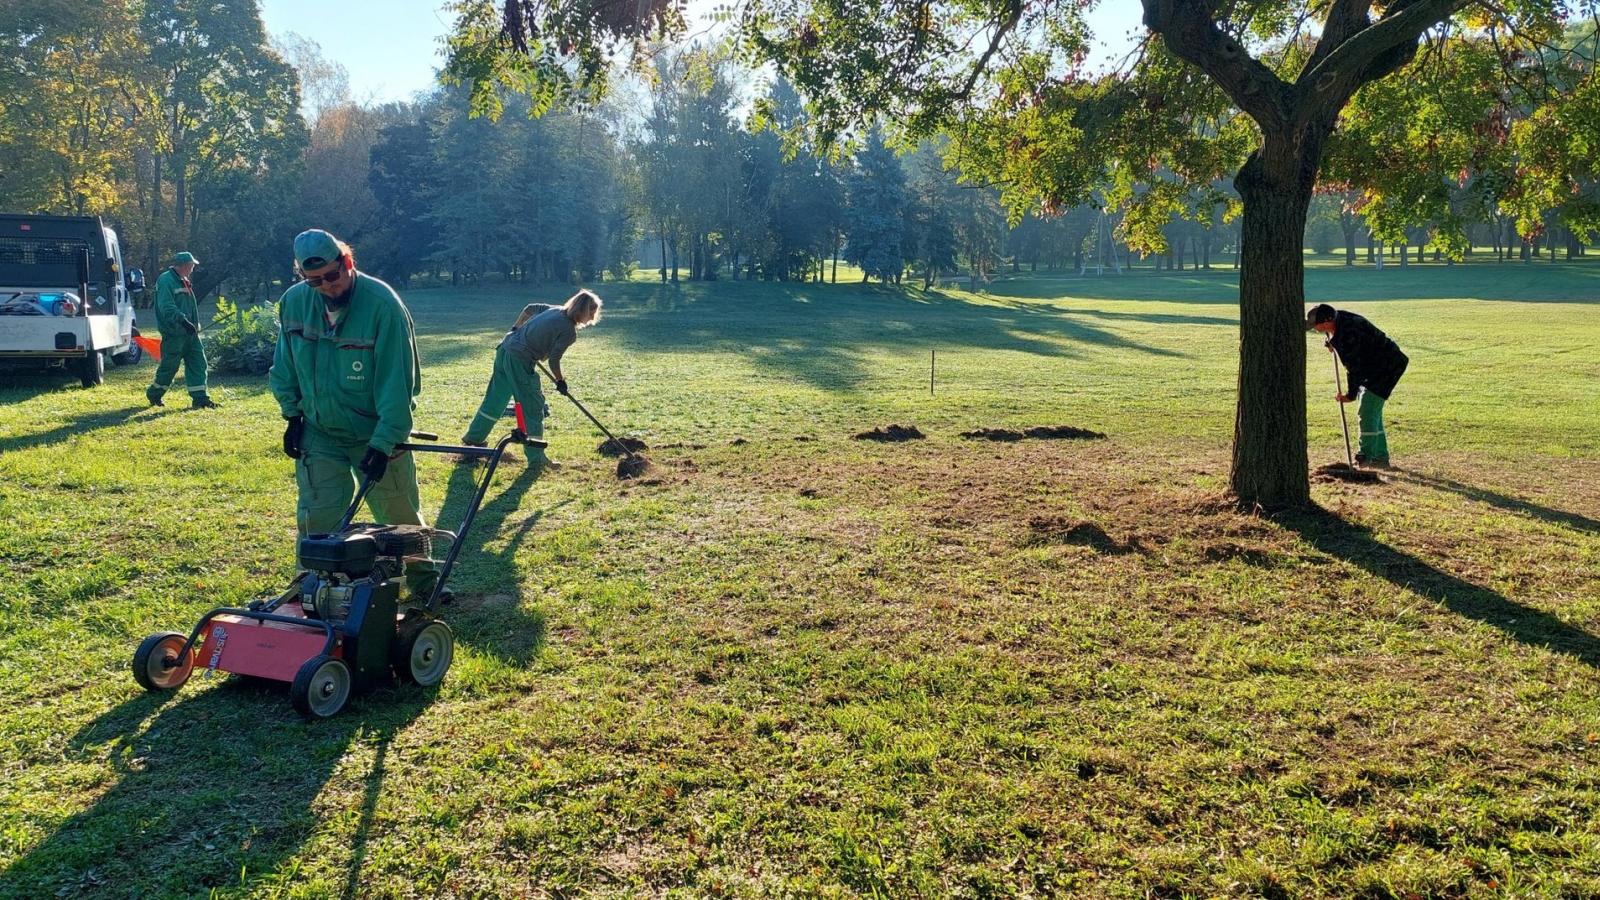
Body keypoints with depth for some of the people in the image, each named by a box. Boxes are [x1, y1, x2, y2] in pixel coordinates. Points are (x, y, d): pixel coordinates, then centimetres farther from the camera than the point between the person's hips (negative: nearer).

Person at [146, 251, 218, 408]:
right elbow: (167, 307, -25)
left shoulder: (184, 281, 17)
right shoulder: (166, 280, -13)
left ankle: (199, 398, 4)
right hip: (173, 334, -9)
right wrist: (184, 321, -33)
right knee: (169, 366, 1)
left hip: (189, 332, 9)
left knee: (198, 363, 3)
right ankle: (153, 394, 20)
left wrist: (195, 325, 23)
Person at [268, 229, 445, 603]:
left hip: (376, 435, -3)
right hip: (318, 435, 3)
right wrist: (292, 416, 6)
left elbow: (396, 382, -23)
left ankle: (425, 583, 31)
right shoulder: (293, 302, -5)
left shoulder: (383, 304, -22)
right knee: (316, 520, 3)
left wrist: (383, 442, -25)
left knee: (401, 518, 10)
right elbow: (284, 368, 10)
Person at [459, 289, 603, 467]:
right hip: (520, 361, -9)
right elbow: (553, 360, -12)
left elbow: (529, 308, 21)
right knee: (533, 407, 3)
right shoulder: (569, 332, -13)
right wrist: (560, 381, 4)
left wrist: (515, 328, 32)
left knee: (495, 400, 22)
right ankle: (536, 458, 8)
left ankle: (473, 439, 36)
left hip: (505, 348, 9)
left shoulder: (555, 310, 10)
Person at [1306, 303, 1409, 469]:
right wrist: (1331, 342, 8)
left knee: (1368, 412, -12)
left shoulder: (1349, 332, -31)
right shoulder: (1338, 319, -1)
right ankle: (1381, 457, 18)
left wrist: (1350, 394, -18)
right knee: (1373, 413, 13)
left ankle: (1366, 456, -8)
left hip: (1385, 367, -10)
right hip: (1372, 367, 10)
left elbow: (1355, 367, -25)